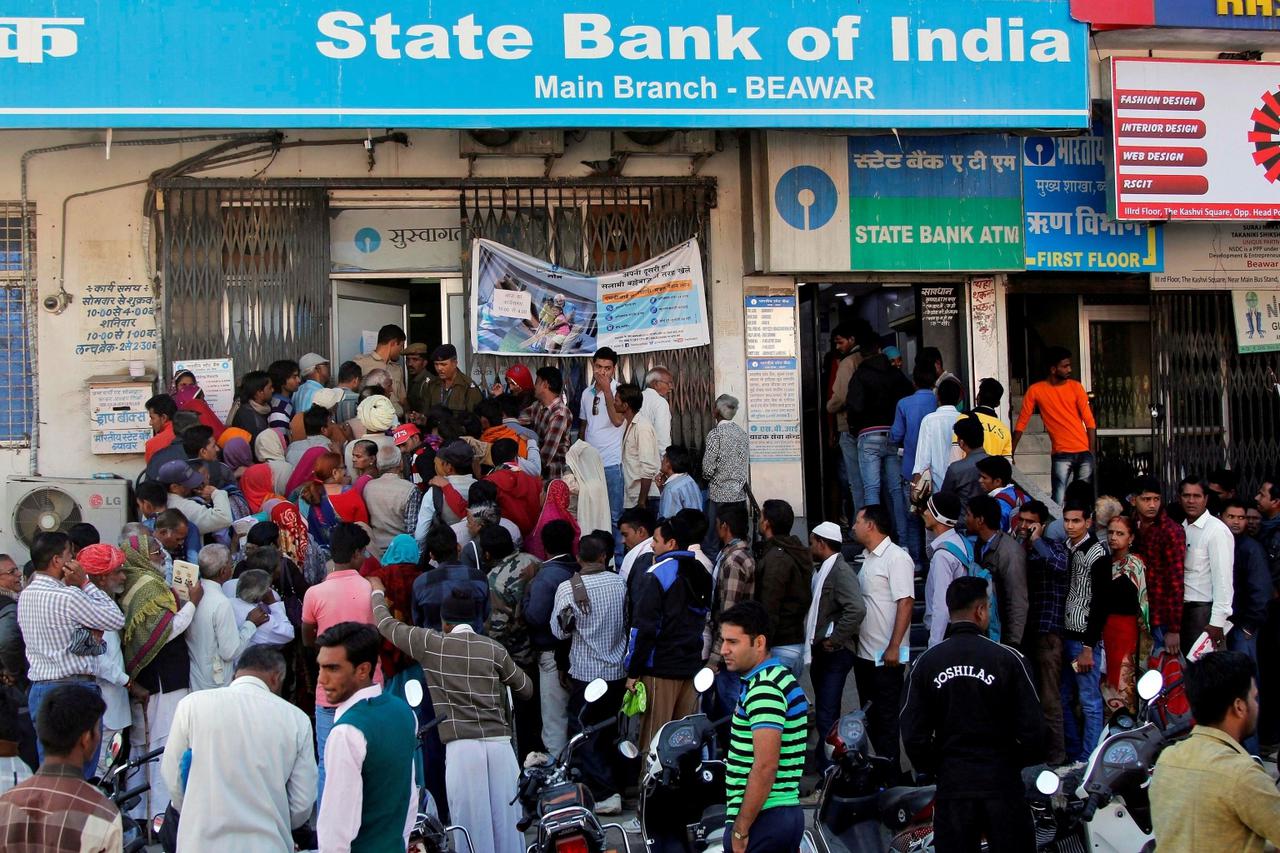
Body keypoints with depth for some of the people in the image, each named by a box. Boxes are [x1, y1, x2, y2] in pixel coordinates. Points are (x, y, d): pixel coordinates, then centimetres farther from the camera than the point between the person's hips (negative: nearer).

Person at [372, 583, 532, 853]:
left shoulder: (431, 644, 4)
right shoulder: (494, 649, 7)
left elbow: (387, 624, 17)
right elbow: (527, 689, 16)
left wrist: (377, 593, 35)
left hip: (461, 747, -2)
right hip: (499, 743, 2)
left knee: (473, 822, 1)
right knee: (506, 820, 6)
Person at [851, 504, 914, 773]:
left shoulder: (896, 558, -12)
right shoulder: (868, 559, 15)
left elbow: (905, 602, -19)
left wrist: (894, 647, -24)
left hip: (885, 656, -9)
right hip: (864, 653, 9)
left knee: (886, 715, -4)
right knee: (870, 715, 14)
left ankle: (890, 772, 2)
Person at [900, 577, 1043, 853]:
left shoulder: (926, 663, -2)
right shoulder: (1008, 659, -9)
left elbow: (913, 735, -3)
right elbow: (1031, 730, -9)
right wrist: (1017, 761, 10)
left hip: (952, 788, 2)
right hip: (1003, 783, -2)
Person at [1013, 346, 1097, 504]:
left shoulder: (1076, 387, 5)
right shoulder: (1035, 390, 1)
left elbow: (1089, 421, 3)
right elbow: (1022, 423, 2)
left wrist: (1092, 452, -5)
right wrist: (1011, 452, -3)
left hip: (1084, 452, 2)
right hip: (1061, 454, -2)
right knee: (1058, 501, -13)